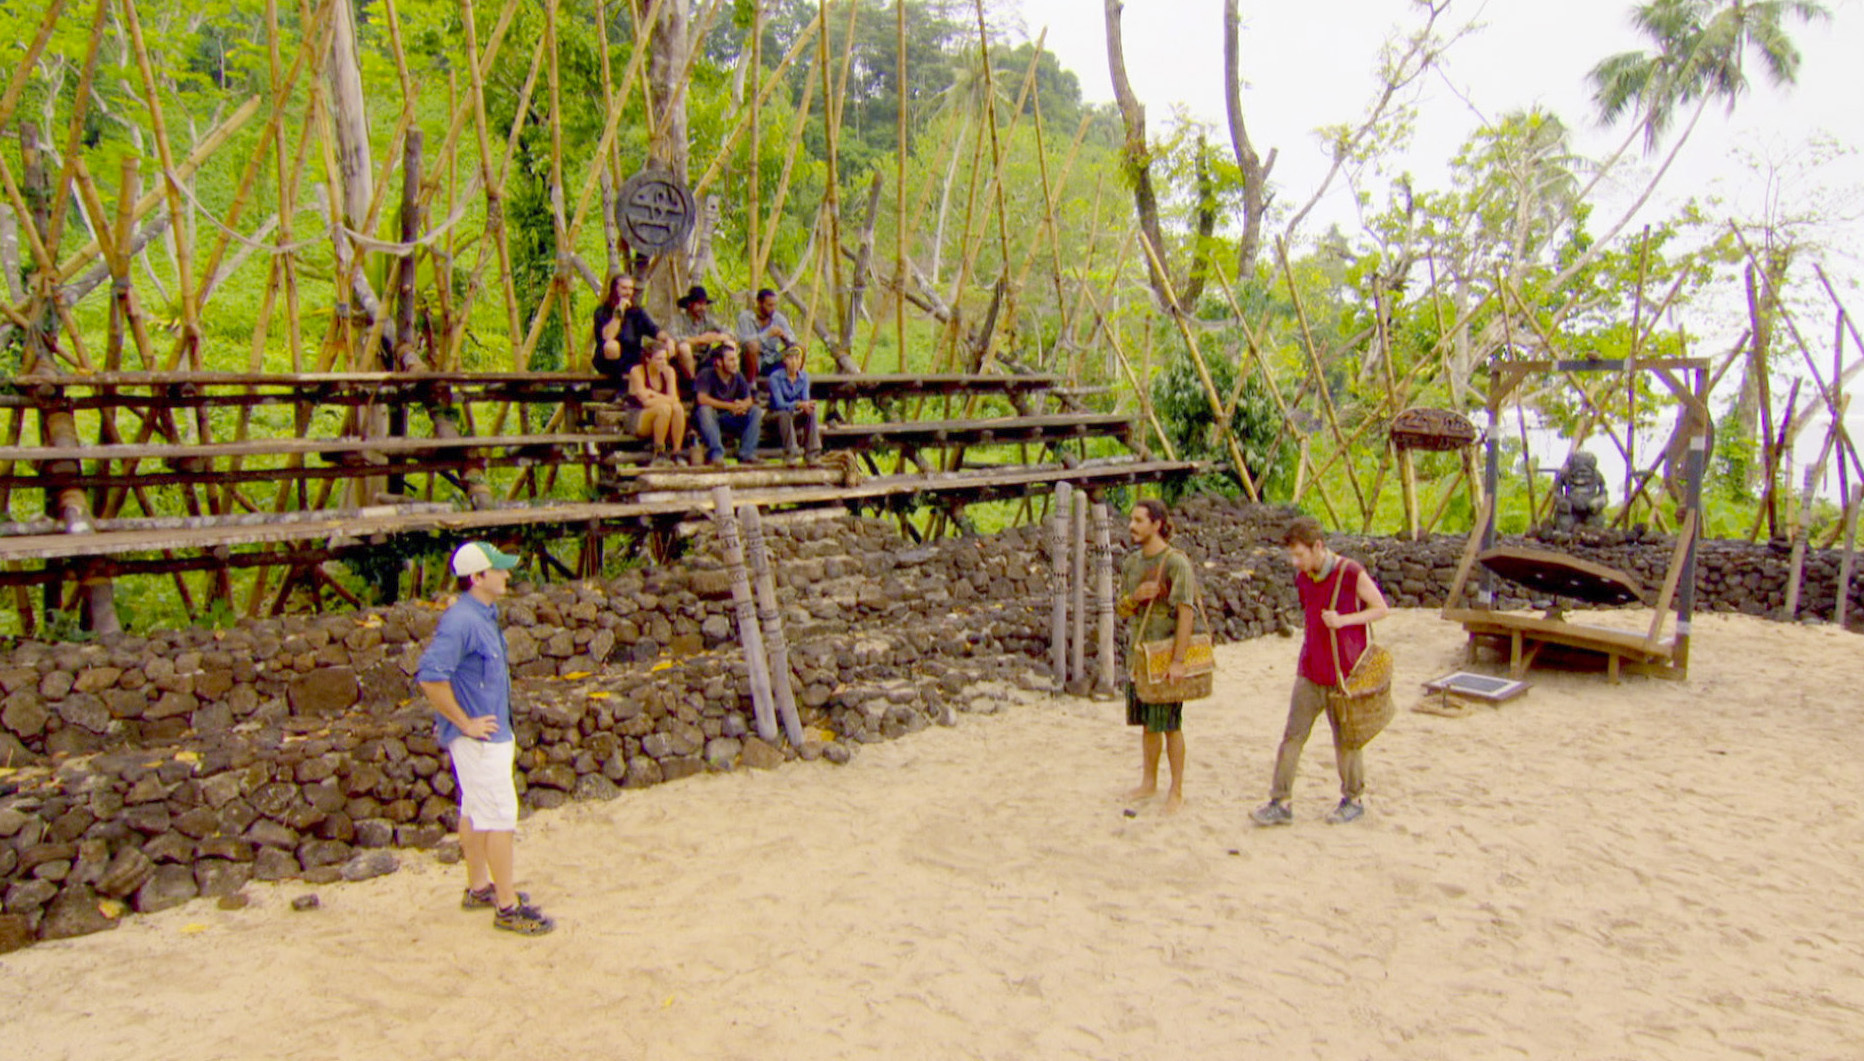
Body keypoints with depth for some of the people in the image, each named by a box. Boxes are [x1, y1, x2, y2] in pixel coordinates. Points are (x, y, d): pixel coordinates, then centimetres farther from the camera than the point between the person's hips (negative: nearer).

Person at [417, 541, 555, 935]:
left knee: (475, 811, 19)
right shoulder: (461, 622, -22)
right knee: (499, 815, -5)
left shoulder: (485, 615, 9)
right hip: (479, 739, -10)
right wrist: (465, 723, -21)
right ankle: (507, 906, 2)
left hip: (493, 733, 10)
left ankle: (479, 888, 32)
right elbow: (430, 677, -29)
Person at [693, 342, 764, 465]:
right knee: (705, 410, -37)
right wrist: (730, 406, -28)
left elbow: (749, 400, -1)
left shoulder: (738, 377, 1)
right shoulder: (706, 374, -15)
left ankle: (747, 454, -19)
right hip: (710, 417, -5)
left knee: (756, 411, -13)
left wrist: (742, 405, -28)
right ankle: (716, 454, -36)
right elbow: (702, 399, -28)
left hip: (729, 418, 5)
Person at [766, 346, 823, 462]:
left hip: (796, 415, 4)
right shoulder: (775, 378, -16)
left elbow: (806, 399, -8)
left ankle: (812, 452, -27)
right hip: (777, 415, -4)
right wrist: (799, 404, -39)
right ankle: (791, 451, -38)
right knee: (785, 414, -38)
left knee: (812, 413, -25)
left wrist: (807, 406, -34)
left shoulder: (804, 377, -1)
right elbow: (780, 404, -24)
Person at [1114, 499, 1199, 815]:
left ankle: (1177, 790, 12)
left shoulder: (1176, 563, -13)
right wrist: (1135, 596, -12)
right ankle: (1149, 782, 27)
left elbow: (1186, 612, -18)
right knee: (1148, 724, 15)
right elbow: (1122, 610, 12)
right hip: (1137, 653, 6)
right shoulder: (1131, 562, 9)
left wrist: (1178, 660, -24)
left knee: (1170, 725, 1)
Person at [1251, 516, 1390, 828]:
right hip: (1310, 672, 5)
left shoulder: (1352, 574, -13)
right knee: (1293, 735, 1)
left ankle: (1352, 800, 27)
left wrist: (1343, 620, -20)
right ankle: (1279, 804, 5)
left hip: (1343, 674, -5)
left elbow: (1382, 609, -6)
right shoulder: (1303, 578, 4)